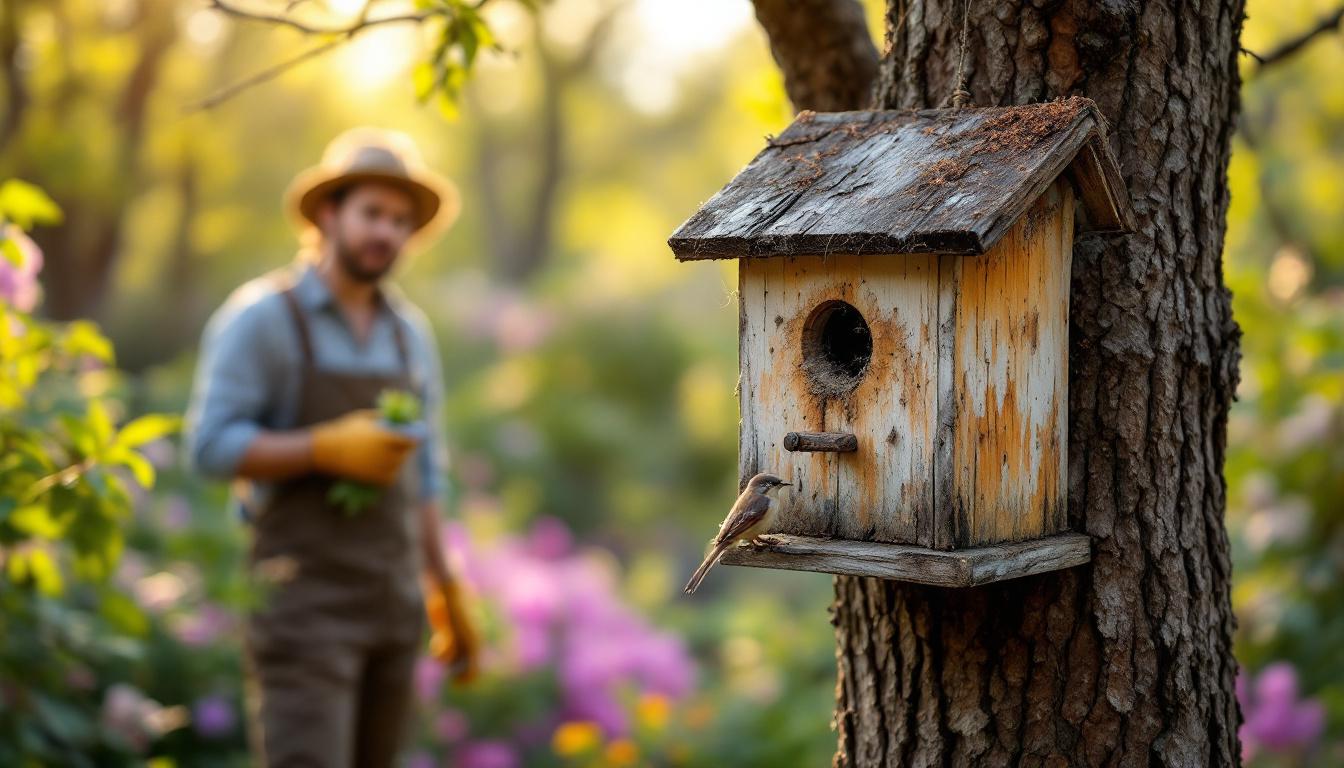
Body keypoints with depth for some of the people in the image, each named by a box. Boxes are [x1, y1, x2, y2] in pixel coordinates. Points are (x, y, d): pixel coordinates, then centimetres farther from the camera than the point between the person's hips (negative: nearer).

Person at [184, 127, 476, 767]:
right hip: (304, 600, -6)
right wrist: (329, 447, -22)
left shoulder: (410, 333, 13)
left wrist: (446, 593, 15)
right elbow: (211, 446, -12)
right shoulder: (262, 317, -5)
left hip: (393, 604, 6)